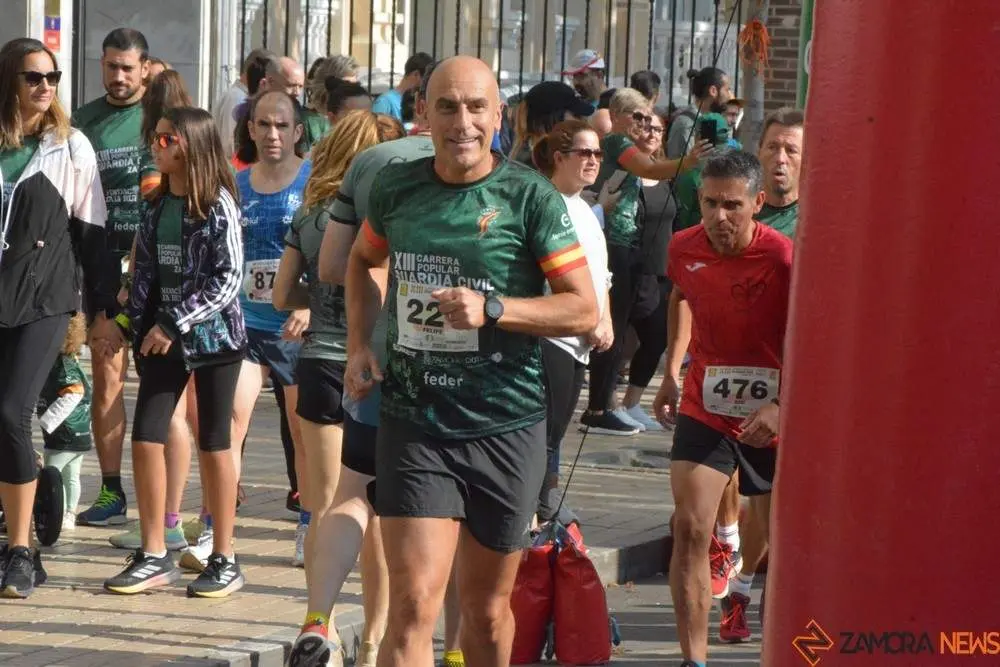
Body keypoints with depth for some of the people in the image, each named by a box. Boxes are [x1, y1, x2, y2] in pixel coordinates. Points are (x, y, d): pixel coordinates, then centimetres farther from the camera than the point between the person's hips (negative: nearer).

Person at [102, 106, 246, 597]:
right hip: (162, 334, 6)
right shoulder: (157, 204, 8)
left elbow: (230, 278, -15)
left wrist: (175, 324, -17)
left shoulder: (218, 205, -11)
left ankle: (224, 560, 11)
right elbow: (146, 270, 13)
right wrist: (133, 322, 3)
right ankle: (153, 556, 9)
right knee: (145, 439, 0)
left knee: (212, 445, 1)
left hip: (212, 335, -6)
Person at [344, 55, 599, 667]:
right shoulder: (395, 188, 2)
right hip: (413, 424, 1)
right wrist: (359, 345, 10)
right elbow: (364, 260, 24)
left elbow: (584, 310, -8)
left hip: (507, 427, -1)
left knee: (487, 609, 14)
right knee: (413, 606, -10)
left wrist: (491, 310, -21)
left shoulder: (531, 197, -7)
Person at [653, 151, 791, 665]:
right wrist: (671, 372, 16)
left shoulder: (783, 260, -20)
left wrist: (782, 407, -32)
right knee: (690, 529, -10)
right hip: (703, 408, 2)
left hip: (769, 417, -2)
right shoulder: (685, 248, -6)